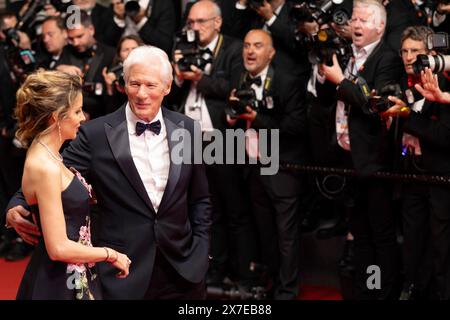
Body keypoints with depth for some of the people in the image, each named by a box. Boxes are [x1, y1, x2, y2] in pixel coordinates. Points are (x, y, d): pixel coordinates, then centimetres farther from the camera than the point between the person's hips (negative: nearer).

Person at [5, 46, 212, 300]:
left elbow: (199, 199, 10)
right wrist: (18, 206, -25)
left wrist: (201, 250, 4)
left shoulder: (187, 129, 2)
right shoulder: (96, 134, -7)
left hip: (183, 271, 2)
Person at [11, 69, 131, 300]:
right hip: (59, 283, -9)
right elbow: (59, 248, -23)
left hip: (71, 277, 9)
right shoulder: (46, 168, -22)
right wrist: (110, 255, -12)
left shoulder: (46, 154, 7)